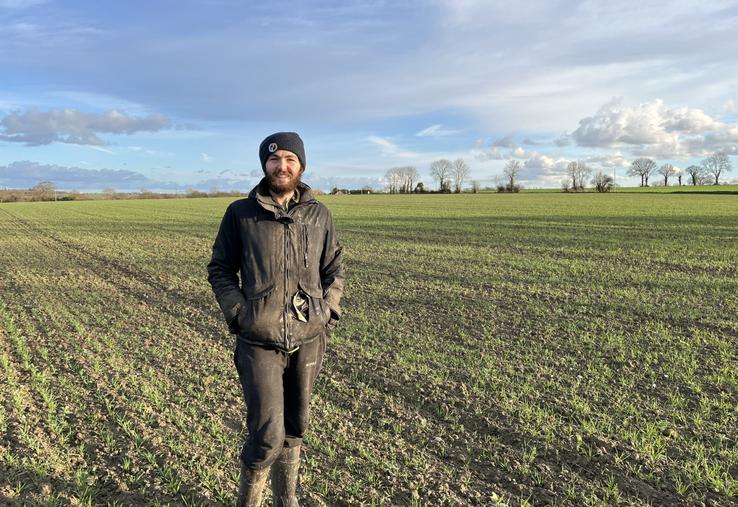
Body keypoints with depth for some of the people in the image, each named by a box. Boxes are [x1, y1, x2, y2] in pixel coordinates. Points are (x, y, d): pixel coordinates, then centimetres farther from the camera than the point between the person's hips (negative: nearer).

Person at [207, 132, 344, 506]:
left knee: (295, 428, 17)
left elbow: (334, 268, 10)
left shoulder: (319, 214, 3)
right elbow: (219, 269, 3)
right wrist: (239, 314, -9)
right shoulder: (240, 213, -3)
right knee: (267, 435, -4)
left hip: (308, 339, 3)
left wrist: (328, 312, -2)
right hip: (259, 341, -3)